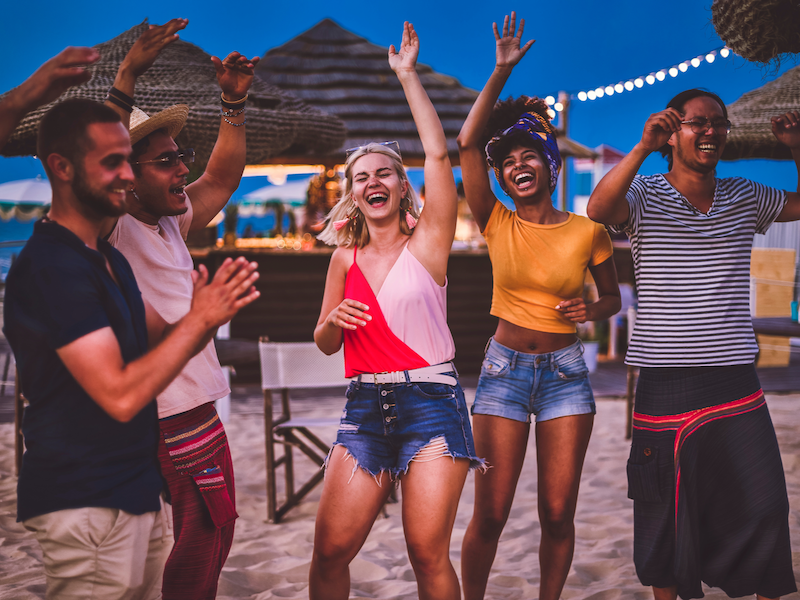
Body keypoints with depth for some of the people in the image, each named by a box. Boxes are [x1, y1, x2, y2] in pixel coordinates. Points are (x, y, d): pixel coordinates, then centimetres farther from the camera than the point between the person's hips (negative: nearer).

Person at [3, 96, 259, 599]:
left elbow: (163, 342, 12)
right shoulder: (52, 267, -20)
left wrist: (208, 315, -9)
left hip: (136, 491, 9)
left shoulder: (107, 258, 12)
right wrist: (200, 318, -20)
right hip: (87, 505, -9)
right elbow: (120, 396, -25)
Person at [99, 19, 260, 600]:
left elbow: (224, 177, 21)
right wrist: (126, 79, -38)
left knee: (214, 545, 19)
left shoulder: (173, 223, 11)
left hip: (201, 416, 9)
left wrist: (235, 102, 9)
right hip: (165, 427, -9)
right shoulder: (112, 230, -13)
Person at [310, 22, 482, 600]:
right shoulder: (345, 258, 12)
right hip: (366, 406, 4)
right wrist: (333, 321, -4)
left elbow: (439, 153, -10)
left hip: (430, 402, -3)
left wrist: (409, 77, -5)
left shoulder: (427, 242, 2)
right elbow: (324, 344, 20)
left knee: (428, 553, -7)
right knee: (330, 549, -4)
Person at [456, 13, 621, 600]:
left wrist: (590, 310, -10)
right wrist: (502, 71, -12)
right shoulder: (498, 225, -1)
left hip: (565, 374, 1)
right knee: (490, 513, -1)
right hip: (504, 370, 0)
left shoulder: (587, 231, 0)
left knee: (558, 513, 2)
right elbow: (467, 143, -10)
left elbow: (612, 296, 14)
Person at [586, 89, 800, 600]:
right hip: (666, 384, -3)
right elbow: (599, 209, -21)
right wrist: (643, 146, -30)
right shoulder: (645, 195, -2)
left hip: (736, 383, 3)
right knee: (666, 514, 8)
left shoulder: (745, 197, 11)